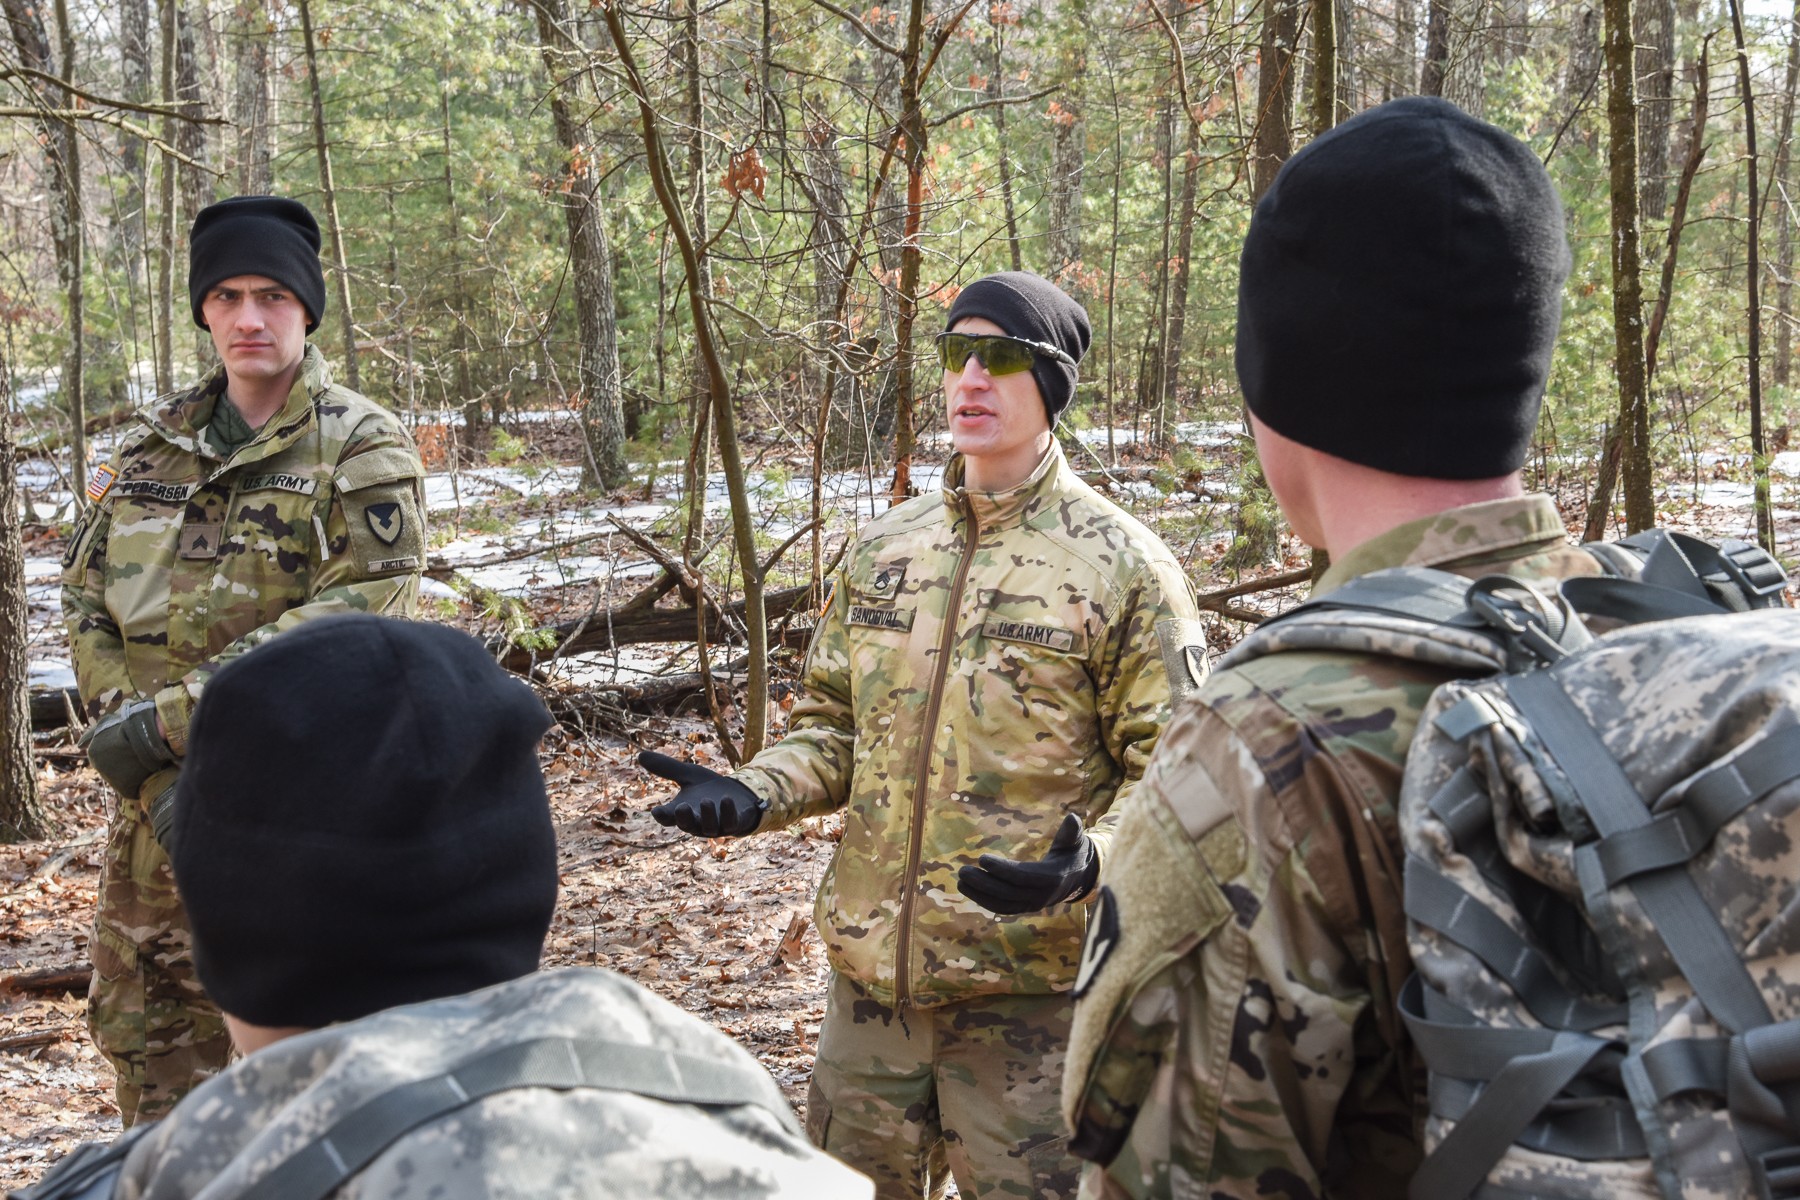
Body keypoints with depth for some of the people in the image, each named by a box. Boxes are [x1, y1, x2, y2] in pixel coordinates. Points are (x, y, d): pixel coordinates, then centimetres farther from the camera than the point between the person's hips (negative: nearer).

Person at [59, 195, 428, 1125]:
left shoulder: (363, 450, -6)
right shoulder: (152, 446, 10)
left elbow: (352, 619, -18)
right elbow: (88, 603, 7)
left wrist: (169, 716, -20)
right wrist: (147, 768, -8)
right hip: (159, 806, 5)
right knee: (143, 1031, 15)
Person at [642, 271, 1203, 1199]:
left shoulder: (1124, 566, -8)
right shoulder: (882, 549, 8)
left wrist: (1088, 862, -28)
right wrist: (752, 794, -3)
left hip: (1026, 984, -5)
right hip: (869, 970, 5)